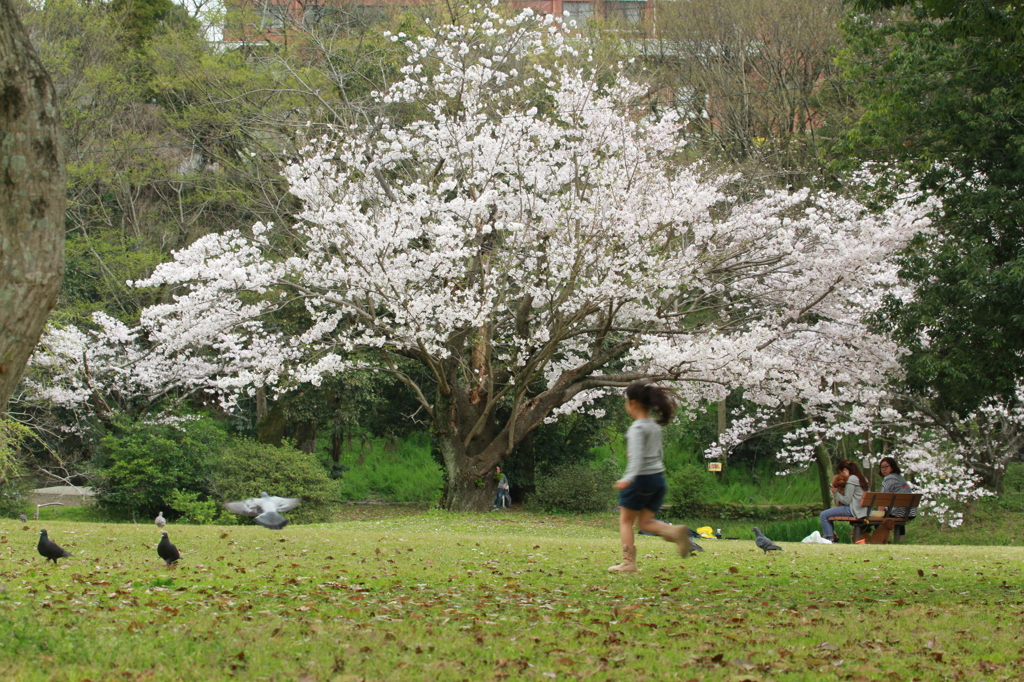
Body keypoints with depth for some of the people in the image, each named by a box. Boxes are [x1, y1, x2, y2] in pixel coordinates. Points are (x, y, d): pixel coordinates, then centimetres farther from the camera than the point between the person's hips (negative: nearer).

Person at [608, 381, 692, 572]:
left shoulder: (637, 428, -12)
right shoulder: (656, 427, 13)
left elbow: (637, 456, -24)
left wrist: (628, 478, -35)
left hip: (641, 478, -7)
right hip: (658, 478, 7)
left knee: (625, 521, 6)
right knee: (645, 522, 8)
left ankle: (628, 562, 3)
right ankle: (675, 531, -18)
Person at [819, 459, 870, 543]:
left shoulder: (851, 479, -11)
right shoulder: (863, 478, 17)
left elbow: (846, 501, -14)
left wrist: (836, 493, 0)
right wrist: (842, 492, 15)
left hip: (853, 510, -10)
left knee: (823, 515, -10)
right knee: (827, 514, 22)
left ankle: (830, 539, -6)